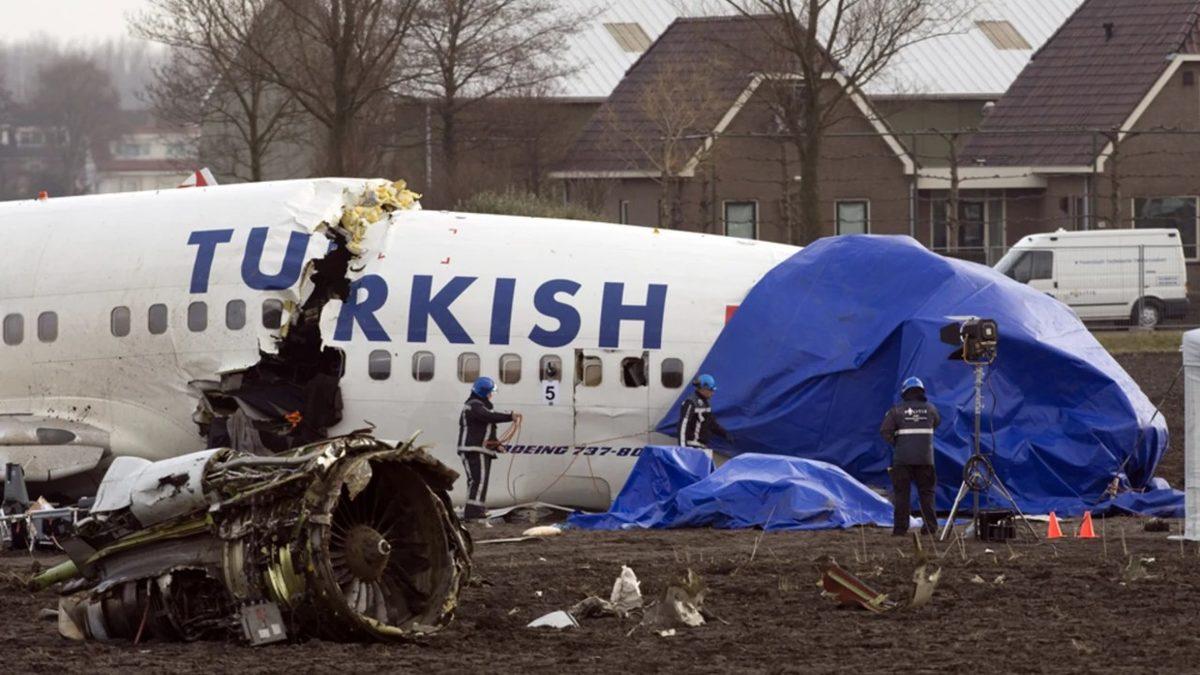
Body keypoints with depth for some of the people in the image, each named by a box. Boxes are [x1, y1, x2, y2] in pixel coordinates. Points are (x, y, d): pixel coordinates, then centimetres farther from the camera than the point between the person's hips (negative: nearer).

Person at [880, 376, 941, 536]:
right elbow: (937, 423, 22)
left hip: (902, 458, -2)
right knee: (926, 493, 9)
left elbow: (885, 431, -8)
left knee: (901, 493, 3)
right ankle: (930, 526, 6)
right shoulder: (930, 409, 4)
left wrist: (895, 444, 4)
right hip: (925, 458, 2)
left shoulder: (897, 411, -3)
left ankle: (900, 527, 0)